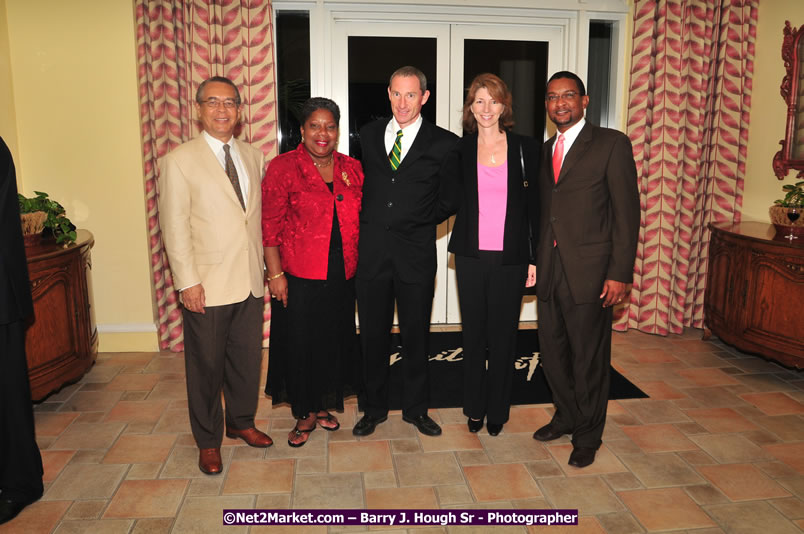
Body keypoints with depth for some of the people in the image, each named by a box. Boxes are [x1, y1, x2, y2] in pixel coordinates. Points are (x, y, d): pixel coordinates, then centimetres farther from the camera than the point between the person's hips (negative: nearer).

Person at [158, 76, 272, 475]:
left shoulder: (252, 156, 9)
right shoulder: (180, 161, -6)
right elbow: (174, 228, -9)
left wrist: (265, 265, 8)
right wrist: (187, 282, -13)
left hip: (250, 282, 5)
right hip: (207, 286, -4)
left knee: (247, 359, 16)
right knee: (206, 366, 9)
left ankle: (242, 422, 38)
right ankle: (208, 440, 28)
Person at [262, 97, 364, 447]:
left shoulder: (352, 169, 6)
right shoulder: (283, 167, -6)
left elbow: (360, 220, 12)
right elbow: (270, 226, -8)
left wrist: (357, 267, 7)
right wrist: (275, 274, -12)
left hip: (341, 276, 4)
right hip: (298, 277, -4)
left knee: (334, 342, 14)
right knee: (300, 344, 6)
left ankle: (322, 406, 35)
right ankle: (304, 415, 26)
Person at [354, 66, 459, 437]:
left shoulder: (443, 143, -1)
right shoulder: (368, 134, 8)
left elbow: (449, 199, 5)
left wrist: (419, 221, 1)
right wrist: (368, 220, 5)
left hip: (416, 252, -2)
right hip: (371, 249, 2)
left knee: (416, 334, 10)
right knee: (372, 334, 11)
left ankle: (416, 408, 29)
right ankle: (374, 409, 28)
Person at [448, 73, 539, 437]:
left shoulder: (525, 148, 2)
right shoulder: (459, 149, 4)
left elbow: (535, 206, 2)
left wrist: (535, 258, -1)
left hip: (510, 257, -1)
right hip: (471, 256, 1)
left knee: (503, 335, 7)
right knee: (473, 334, 10)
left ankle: (498, 410, 24)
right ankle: (475, 408, 26)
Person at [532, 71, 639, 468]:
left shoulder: (611, 144, -3)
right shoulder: (543, 151, 15)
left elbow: (627, 211, -8)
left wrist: (620, 273, -13)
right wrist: (534, 262, 9)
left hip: (589, 271, -5)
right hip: (549, 270, 6)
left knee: (589, 357, 4)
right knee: (552, 350, 14)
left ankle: (587, 435, 22)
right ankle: (566, 416, 35)